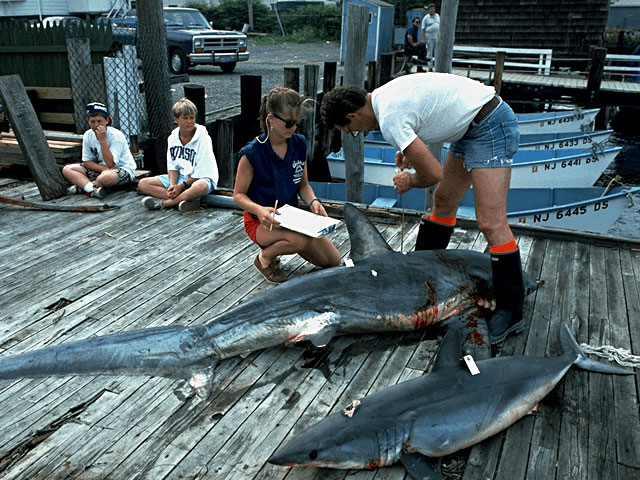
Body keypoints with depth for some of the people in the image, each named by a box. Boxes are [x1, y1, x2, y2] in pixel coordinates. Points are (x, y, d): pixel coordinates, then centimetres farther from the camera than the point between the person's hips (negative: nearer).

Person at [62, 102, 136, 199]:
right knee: (67, 169, -8)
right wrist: (104, 168, -19)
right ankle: (92, 190, -30)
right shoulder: (87, 135, -2)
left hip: (123, 169, -6)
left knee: (106, 177, -42)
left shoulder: (116, 136, -19)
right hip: (100, 169, 7)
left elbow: (110, 164, -25)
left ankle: (81, 186, -12)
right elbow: (87, 161, 0)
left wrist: (102, 140, -28)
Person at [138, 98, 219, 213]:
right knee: (142, 184, -9)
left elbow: (201, 171, -14)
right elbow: (172, 166, 4)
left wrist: (181, 186, -17)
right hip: (180, 177, 6)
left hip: (201, 178, -6)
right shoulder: (172, 138, 4)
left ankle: (163, 203, -26)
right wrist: (173, 185, -14)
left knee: (201, 187, -43)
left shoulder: (203, 138, -12)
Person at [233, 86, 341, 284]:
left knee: (333, 261, 1)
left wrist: (312, 201, -14)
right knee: (302, 240, -37)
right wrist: (259, 209, -31)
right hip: (261, 221, -6)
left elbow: (303, 185, 8)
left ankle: (279, 244, 18)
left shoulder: (299, 144, -3)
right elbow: (238, 195, -11)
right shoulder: (252, 153, -18)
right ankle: (265, 257, -4)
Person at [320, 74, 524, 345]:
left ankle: (511, 311, -5)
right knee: (443, 201, 14)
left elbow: (434, 173, -22)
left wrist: (410, 182, 1)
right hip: (471, 127, 11)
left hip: (490, 126, -10)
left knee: (491, 223, -13)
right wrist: (408, 148, 12)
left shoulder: (390, 119, -23)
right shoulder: (386, 95, 7)